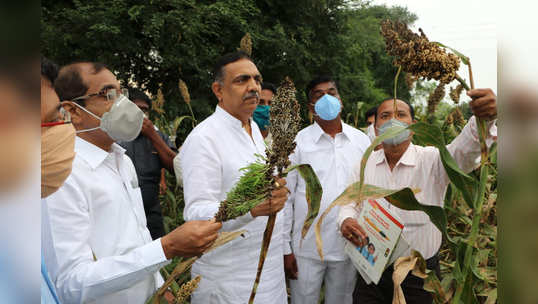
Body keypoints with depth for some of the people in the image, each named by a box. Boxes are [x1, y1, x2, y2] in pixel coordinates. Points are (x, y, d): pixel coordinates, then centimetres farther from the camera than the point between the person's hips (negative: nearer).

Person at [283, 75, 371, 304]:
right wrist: (285, 248, -4)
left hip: (350, 246, 2)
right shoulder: (298, 142, -4)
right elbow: (284, 198, -2)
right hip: (307, 249, -2)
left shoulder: (361, 140, 4)